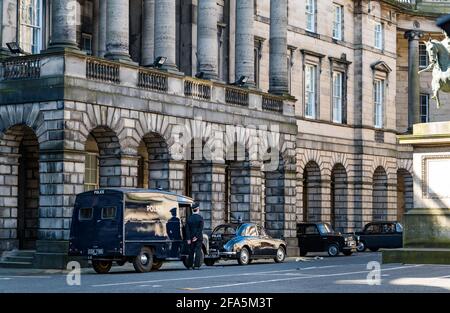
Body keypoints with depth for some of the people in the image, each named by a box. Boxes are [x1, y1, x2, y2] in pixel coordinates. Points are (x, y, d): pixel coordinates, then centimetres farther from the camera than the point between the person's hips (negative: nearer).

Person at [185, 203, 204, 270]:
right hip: (198, 238, -3)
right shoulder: (200, 218, -7)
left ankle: (190, 265, 12)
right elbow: (201, 229, -13)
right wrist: (197, 237, -11)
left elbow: (187, 229, -1)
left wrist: (188, 239, -2)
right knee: (198, 251, -1)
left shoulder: (189, 218, 2)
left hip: (191, 237, 3)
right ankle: (196, 265, -7)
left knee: (191, 252, 11)